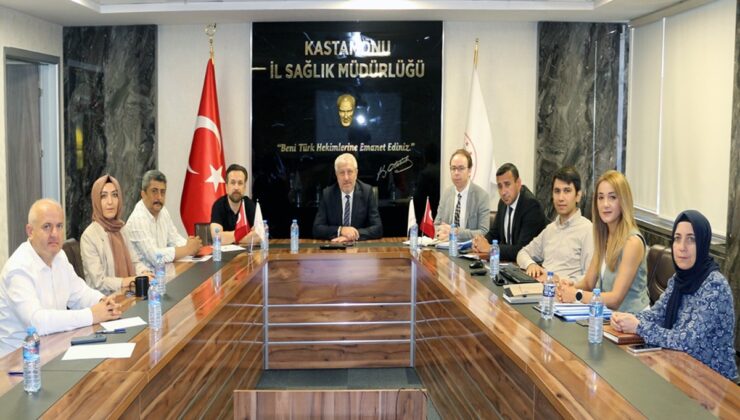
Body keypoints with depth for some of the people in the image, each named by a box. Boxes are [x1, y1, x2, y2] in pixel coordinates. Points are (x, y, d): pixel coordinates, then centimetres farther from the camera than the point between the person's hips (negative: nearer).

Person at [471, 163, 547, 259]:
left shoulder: (531, 205, -20)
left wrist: (489, 248, -18)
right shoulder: (503, 202, 3)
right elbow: (494, 233, 15)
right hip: (508, 261, 7)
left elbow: (523, 250, -25)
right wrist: (480, 241, -6)